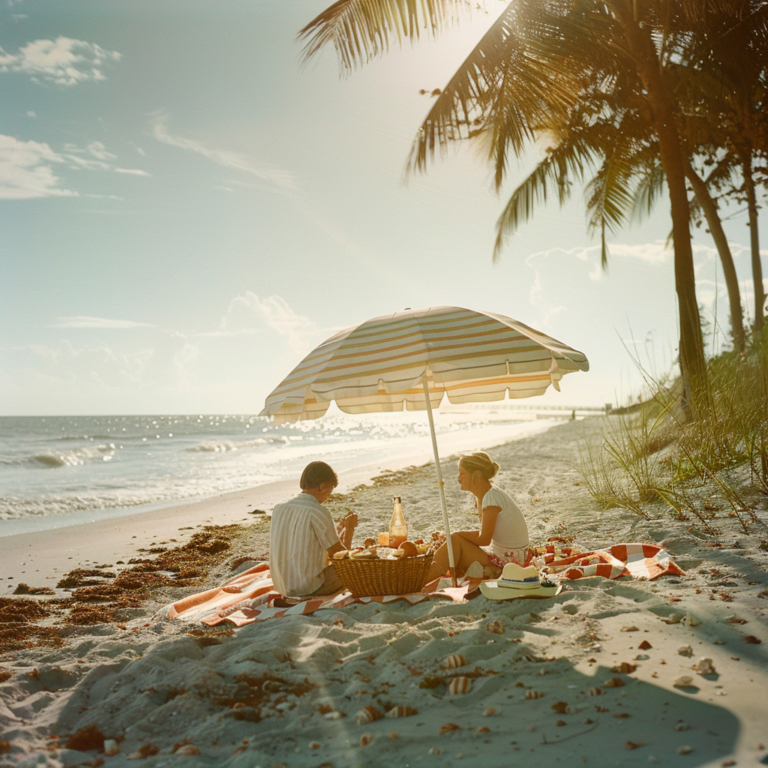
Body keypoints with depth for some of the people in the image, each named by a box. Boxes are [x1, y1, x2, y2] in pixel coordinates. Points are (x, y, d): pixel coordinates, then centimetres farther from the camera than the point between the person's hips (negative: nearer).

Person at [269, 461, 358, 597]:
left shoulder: (279, 509, 4)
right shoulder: (317, 512, -16)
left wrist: (338, 529, 23)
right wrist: (350, 528, 9)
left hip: (282, 588, 7)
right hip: (310, 588, -7)